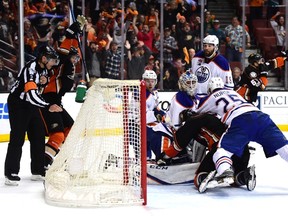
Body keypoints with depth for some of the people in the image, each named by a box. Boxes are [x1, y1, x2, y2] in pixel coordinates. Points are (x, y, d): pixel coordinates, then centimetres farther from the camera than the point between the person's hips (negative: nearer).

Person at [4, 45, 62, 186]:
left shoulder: (43, 68, 1)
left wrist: (45, 80, -4)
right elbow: (31, 94, -37)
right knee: (18, 138, -11)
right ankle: (11, 173, -9)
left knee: (38, 136, 8)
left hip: (31, 105, 9)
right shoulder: (31, 69, -27)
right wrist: (48, 106, -47)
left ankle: (38, 170, 15)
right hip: (18, 104, -9)